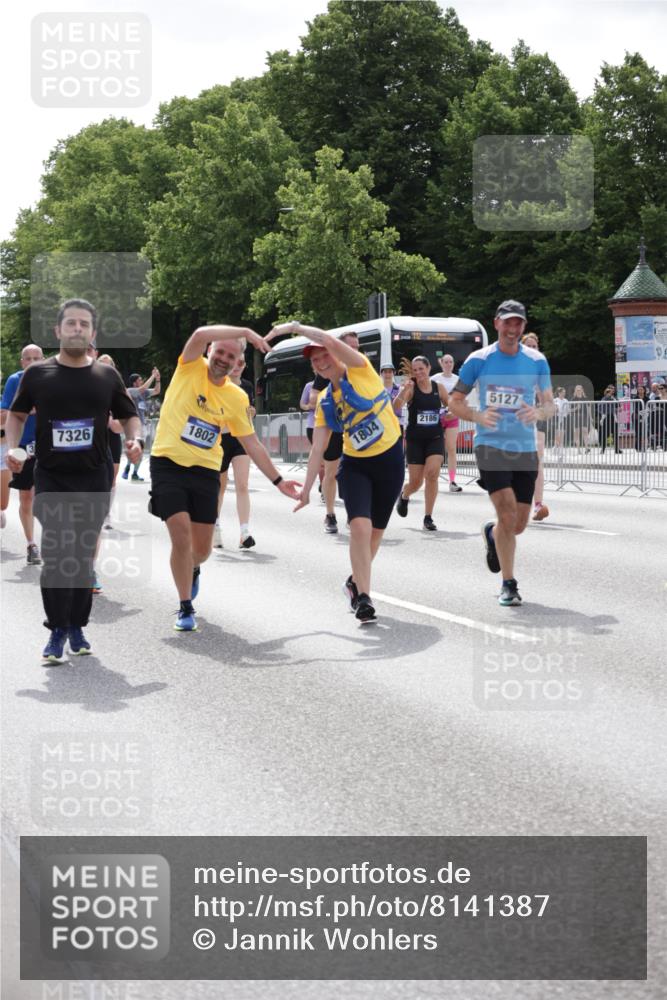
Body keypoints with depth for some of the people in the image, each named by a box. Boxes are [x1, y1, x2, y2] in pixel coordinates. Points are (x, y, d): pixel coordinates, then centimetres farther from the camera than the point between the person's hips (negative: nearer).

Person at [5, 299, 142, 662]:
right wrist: (12, 449, -1)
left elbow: (129, 415, 15)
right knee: (56, 555, -11)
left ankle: (77, 627, 19)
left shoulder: (107, 376, 5)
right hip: (51, 479, -1)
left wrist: (134, 440, -5)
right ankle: (57, 630, -3)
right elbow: (17, 414, 15)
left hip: (93, 480, 2)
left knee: (84, 556, 8)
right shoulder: (37, 374, 2)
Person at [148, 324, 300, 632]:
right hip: (168, 464, -3)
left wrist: (278, 480, 11)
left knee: (202, 548, 6)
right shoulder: (190, 369, -4)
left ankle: (192, 568, 45)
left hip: (205, 471, 3)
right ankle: (185, 608, 3)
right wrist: (246, 331, -22)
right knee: (181, 534, -14)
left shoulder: (237, 397, 4)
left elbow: (252, 444, 11)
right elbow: (200, 335, -24)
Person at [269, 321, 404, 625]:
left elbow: (333, 341, -27)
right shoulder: (325, 402, 3)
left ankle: (356, 582, 33)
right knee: (360, 526, -19)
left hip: (390, 460, -2)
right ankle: (363, 598, -12)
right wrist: (306, 489, 9)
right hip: (355, 465, 2)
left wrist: (294, 326, -19)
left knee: (376, 531, 10)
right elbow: (317, 449, 8)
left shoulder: (360, 370, -9)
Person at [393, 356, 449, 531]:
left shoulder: (439, 388, 3)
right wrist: (405, 388, -38)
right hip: (415, 439, -1)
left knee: (432, 473, -17)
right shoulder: (410, 388, -7)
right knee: (416, 481, 2)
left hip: (435, 438, 1)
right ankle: (404, 496, 40)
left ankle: (428, 518, -7)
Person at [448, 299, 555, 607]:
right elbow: (454, 401, 4)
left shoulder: (537, 361, 4)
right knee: (508, 514, -17)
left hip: (525, 449, 3)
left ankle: (491, 533, 43)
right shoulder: (479, 360, -1)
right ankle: (508, 585, -4)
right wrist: (478, 416, -16)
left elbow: (549, 404, 9)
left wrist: (538, 413, -15)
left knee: (518, 524, 6)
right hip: (490, 445, -3)